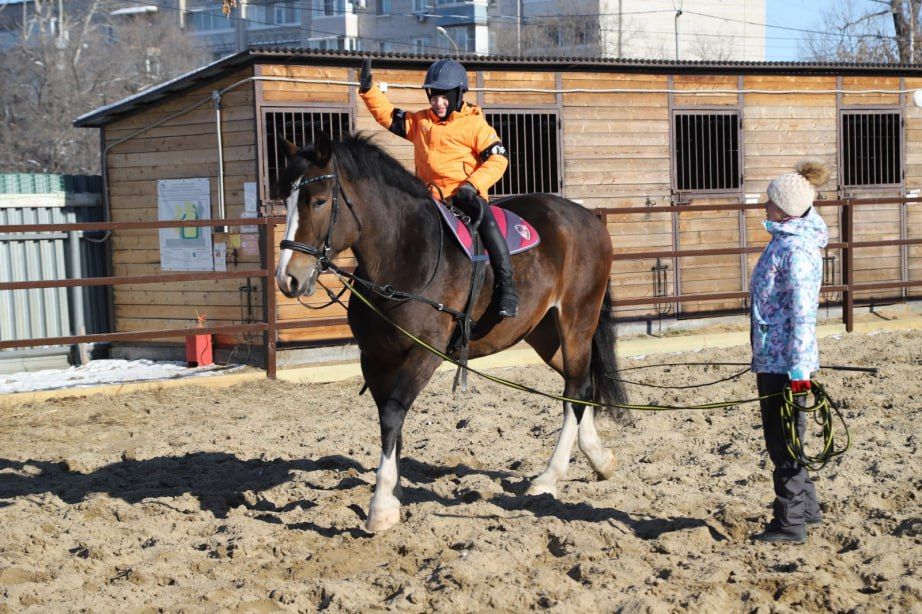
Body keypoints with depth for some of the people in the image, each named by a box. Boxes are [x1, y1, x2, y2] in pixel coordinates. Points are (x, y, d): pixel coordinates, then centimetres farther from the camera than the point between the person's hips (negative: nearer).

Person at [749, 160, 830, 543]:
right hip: (772, 358, 10)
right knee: (781, 439, 19)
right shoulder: (784, 240, 12)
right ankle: (806, 506, 32)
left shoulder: (797, 249, -19)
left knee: (784, 440, 0)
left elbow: (803, 313, -23)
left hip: (785, 362, -10)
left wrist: (798, 368, -23)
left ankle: (791, 522, 9)